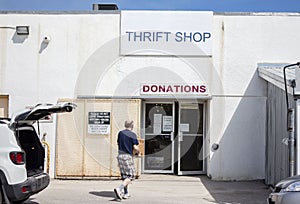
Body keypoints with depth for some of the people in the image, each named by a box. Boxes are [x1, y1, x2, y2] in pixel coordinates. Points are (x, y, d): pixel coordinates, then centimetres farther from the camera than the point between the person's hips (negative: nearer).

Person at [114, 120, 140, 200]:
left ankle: (126, 193, 20)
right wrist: (138, 151, 9)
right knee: (130, 176, 0)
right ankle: (119, 189, -19)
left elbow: (118, 144, 13)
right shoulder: (133, 135, -9)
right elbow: (135, 148, -12)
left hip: (120, 155, 6)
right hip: (128, 156, -6)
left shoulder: (120, 133, 6)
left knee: (124, 175, 18)